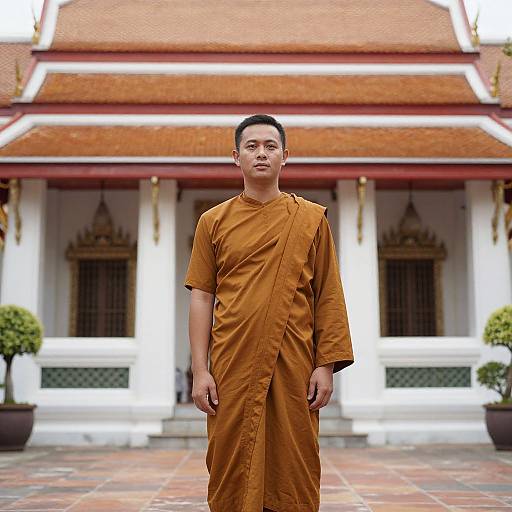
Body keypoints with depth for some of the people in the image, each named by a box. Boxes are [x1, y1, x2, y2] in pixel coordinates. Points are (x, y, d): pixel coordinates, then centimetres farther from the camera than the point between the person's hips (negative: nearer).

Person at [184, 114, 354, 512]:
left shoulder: (312, 219, 5)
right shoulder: (213, 221, 7)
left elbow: (328, 298, 4)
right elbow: (202, 298, 5)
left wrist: (326, 366, -3)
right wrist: (201, 371, -2)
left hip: (293, 367, 0)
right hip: (232, 366, 1)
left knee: (294, 473, 6)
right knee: (231, 472, 6)